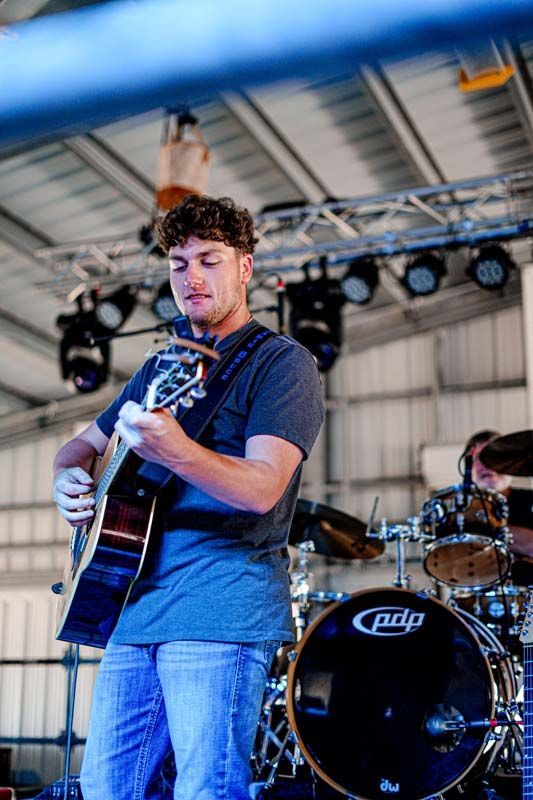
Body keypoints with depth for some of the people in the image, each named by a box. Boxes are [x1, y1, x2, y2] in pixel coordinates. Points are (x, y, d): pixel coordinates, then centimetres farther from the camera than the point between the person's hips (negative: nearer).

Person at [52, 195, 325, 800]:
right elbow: (84, 443, 29)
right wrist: (69, 477, 4)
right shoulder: (160, 367, 20)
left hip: (223, 608, -7)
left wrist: (177, 453, -36)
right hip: (135, 605, 7)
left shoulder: (282, 362, -3)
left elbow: (262, 488, -17)